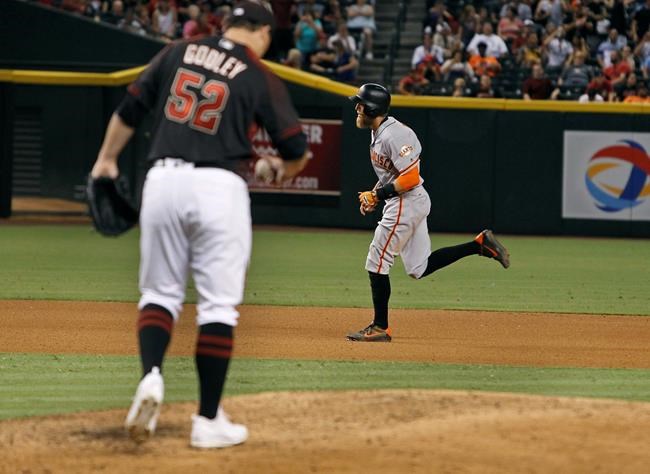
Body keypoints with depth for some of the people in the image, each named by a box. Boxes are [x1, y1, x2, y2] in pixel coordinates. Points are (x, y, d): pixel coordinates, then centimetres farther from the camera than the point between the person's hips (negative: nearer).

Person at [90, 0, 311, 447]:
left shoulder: (177, 53, 10)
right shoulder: (261, 79, 1)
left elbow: (129, 109, 12)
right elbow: (297, 151, 3)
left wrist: (106, 159, 25)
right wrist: (284, 167, 26)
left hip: (162, 180, 3)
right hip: (219, 187, -3)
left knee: (160, 292, 14)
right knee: (219, 305, 3)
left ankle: (151, 375, -13)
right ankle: (209, 420, 2)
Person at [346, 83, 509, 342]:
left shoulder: (393, 135, -20)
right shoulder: (378, 132, 12)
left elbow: (410, 178, -24)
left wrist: (378, 195, -19)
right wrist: (373, 195, 11)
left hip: (407, 203, -10)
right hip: (413, 204, 10)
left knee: (377, 263, -4)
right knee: (419, 268, 12)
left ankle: (380, 328, 3)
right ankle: (480, 244, 12)